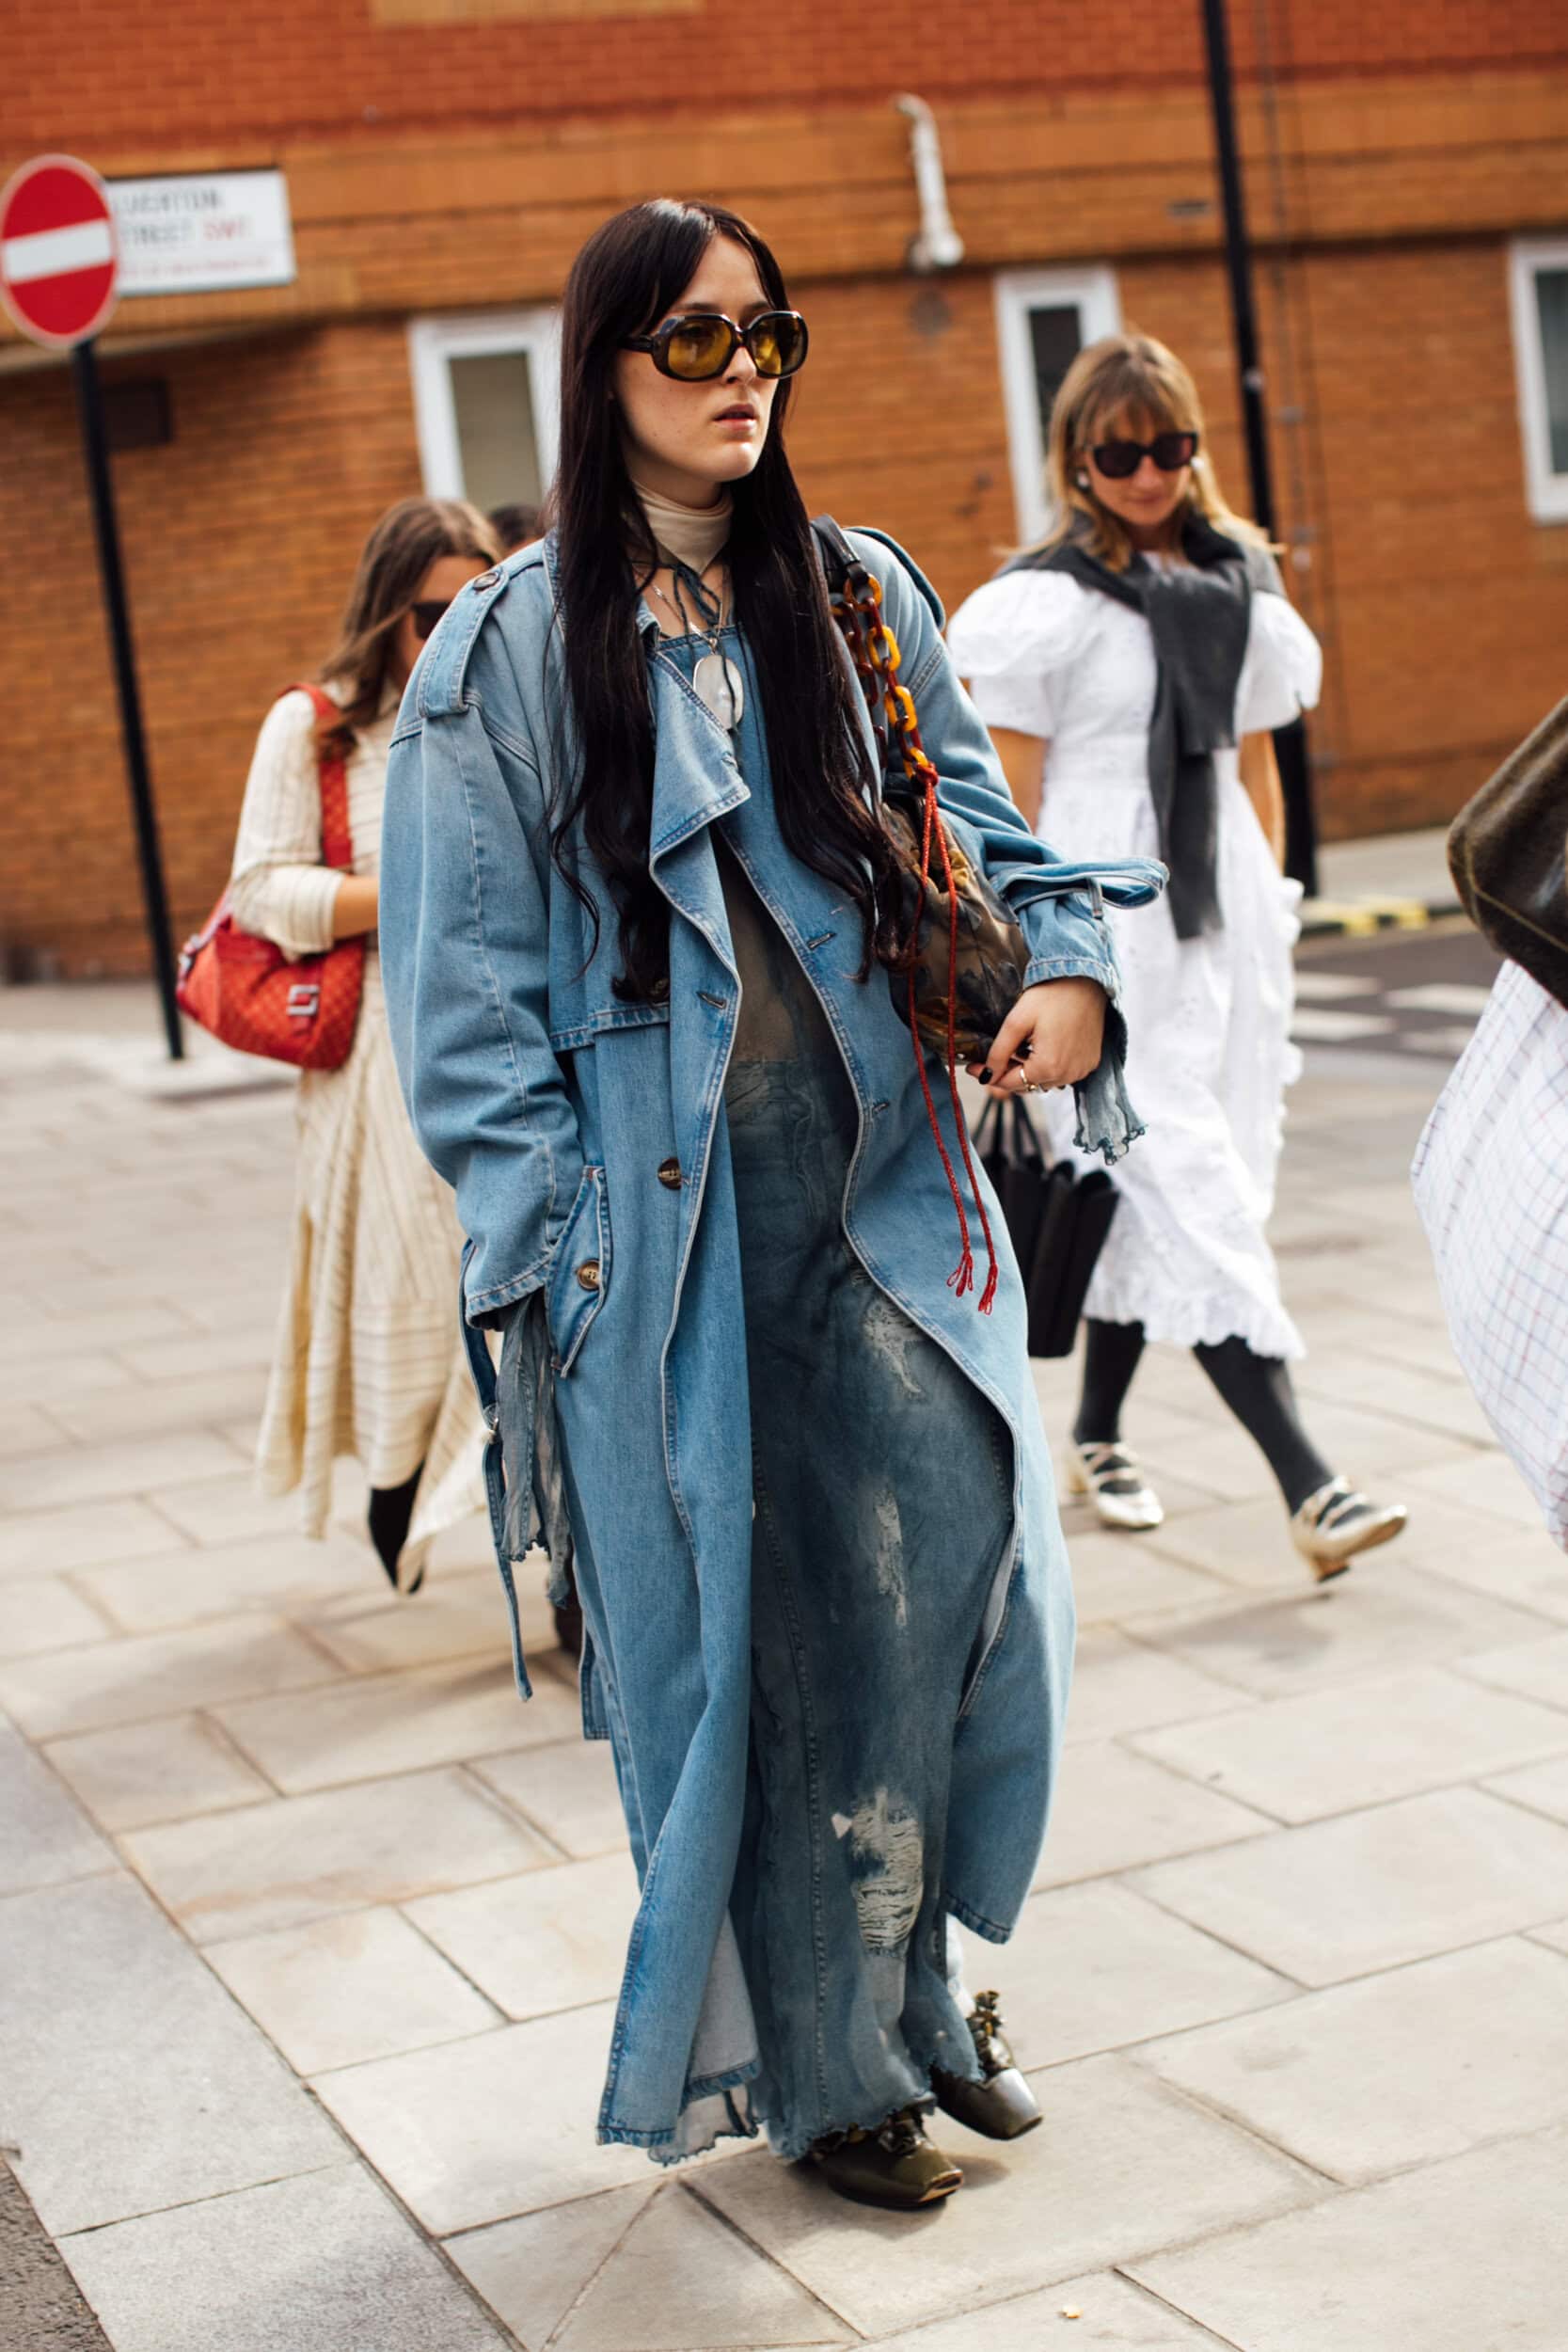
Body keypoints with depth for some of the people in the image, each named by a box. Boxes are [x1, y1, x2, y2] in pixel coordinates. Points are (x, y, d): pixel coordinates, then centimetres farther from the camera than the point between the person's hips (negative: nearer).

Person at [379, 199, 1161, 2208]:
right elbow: (466, 988, -3)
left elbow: (972, 822, 14)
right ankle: (817, 2069, 18)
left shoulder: (856, 598, 10)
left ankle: (911, 1992, 23)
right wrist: (555, 1251, -10)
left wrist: (1066, 964, -7)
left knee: (945, 1566, 1)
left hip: (879, 1192, 4)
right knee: (741, 1639, 3)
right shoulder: (509, 651, -2)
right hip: (668, 1226, -4)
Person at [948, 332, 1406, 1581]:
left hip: (1222, 907, 6)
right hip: (1107, 921, -6)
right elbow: (1008, 800, -7)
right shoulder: (1043, 600, -6)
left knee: (1149, 1193, 12)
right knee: (1184, 1180, -10)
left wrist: (1271, 908, 17)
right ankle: (1308, 1484, -15)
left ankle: (1098, 1434, 29)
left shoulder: (1240, 580, 11)